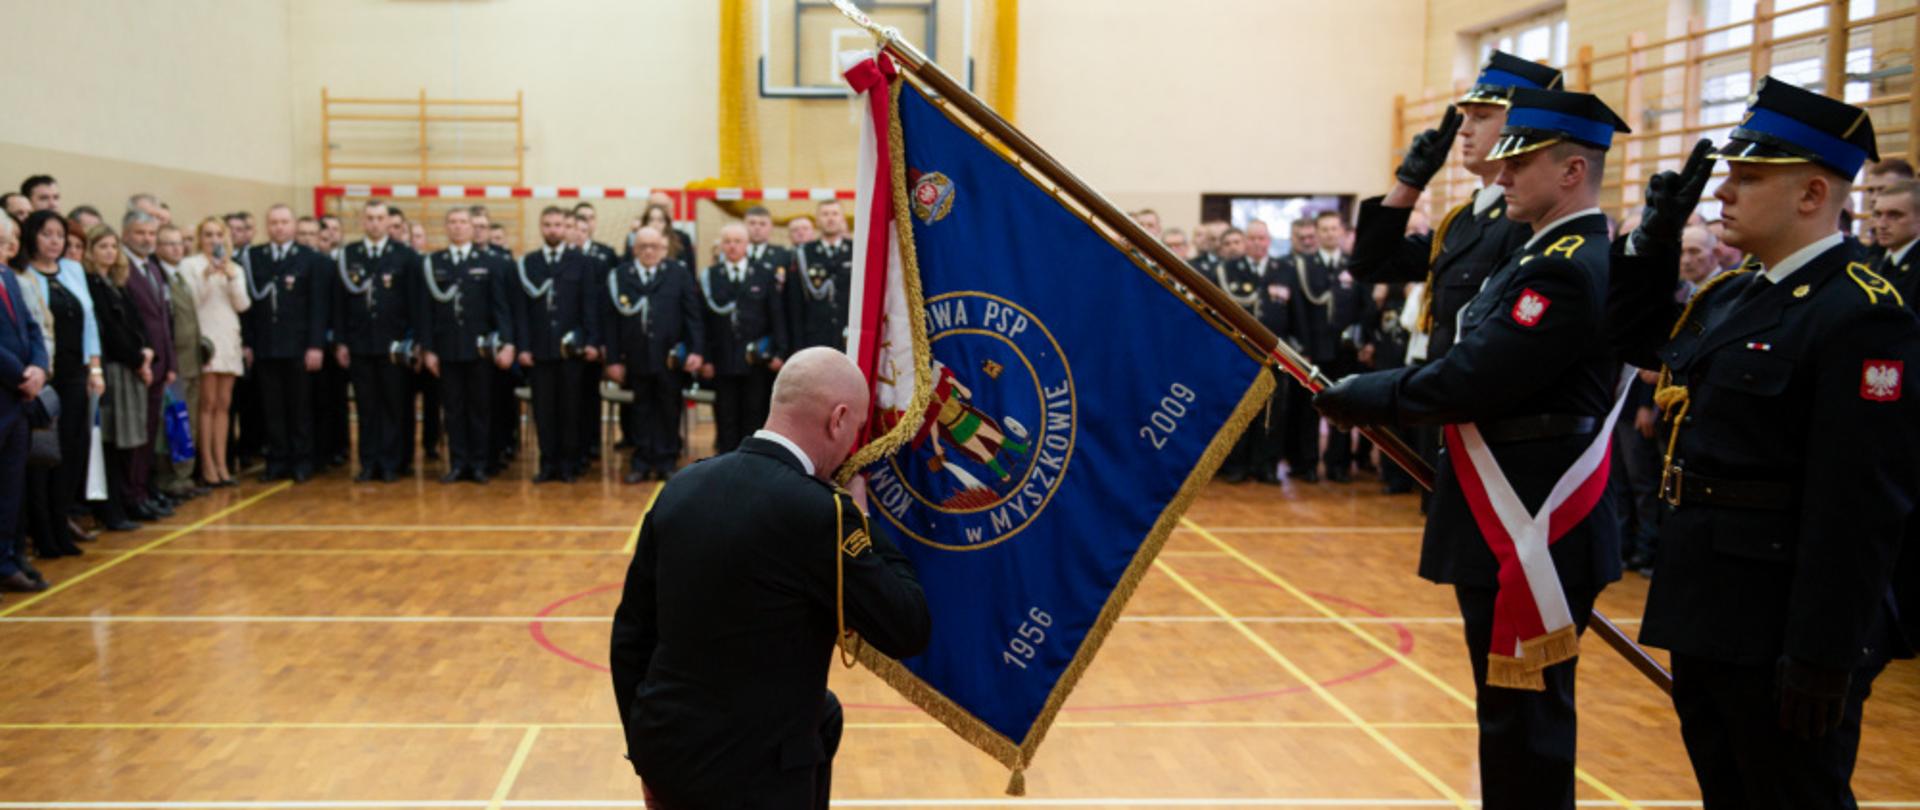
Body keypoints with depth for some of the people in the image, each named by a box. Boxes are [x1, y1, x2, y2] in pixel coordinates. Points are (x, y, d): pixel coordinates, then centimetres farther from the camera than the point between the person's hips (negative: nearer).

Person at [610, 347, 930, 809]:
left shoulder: (683, 486, 1)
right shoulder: (818, 510, -20)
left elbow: (630, 632, 6)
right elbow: (909, 631, -12)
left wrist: (647, 752, 17)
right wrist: (860, 523, 0)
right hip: (745, 772, -8)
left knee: (822, 718, 28)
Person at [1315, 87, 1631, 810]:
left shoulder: (1570, 270, -19)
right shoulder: (1553, 255, 14)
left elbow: (1467, 382, -23)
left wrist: (1356, 396, -12)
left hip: (1531, 539, -10)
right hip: (1510, 530, 10)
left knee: (1524, 726, 1)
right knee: (1511, 716, 19)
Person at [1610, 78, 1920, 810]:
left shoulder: (1861, 316, -18)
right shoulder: (1734, 293, 9)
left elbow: (1859, 509, -22)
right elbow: (1638, 339, 25)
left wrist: (1823, 655, -23)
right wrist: (1657, 231, 12)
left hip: (1780, 630, -9)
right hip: (1711, 613, 9)